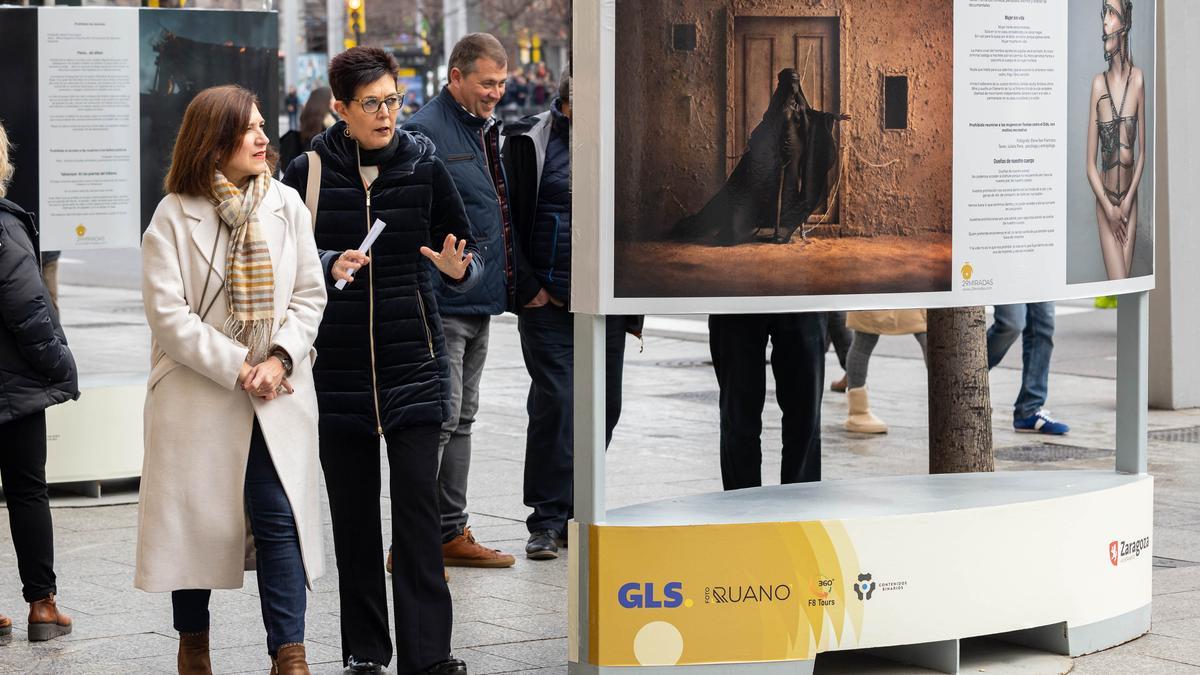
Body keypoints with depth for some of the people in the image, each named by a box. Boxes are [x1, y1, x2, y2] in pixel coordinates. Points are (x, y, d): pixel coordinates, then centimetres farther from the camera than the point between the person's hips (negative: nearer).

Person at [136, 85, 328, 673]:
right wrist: (237, 368, -15)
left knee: (279, 517, -6)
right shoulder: (174, 216, -5)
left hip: (275, 396, 2)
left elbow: (309, 295, 4)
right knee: (194, 517, 8)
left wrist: (279, 359, -11)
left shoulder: (287, 206, 4)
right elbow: (167, 313, -10)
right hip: (196, 394, -2)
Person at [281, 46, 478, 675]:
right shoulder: (307, 173, 0)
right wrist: (329, 268, -16)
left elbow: (467, 259, 7)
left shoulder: (424, 167, 1)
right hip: (337, 364, 1)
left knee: (417, 505, -8)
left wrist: (458, 269, -17)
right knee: (352, 510, 6)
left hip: (412, 362, -1)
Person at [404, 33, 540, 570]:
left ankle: (452, 532, 21)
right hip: (442, 305, -9)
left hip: (479, 304, 9)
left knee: (461, 419, 14)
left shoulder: (485, 132, 16)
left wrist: (524, 283, 25)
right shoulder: (426, 132, -13)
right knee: (438, 419, -9)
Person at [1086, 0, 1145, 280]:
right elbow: (1090, 164, -5)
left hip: (1130, 198, 1)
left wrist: (1127, 201, -9)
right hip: (1105, 200, -1)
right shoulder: (1099, 83, -8)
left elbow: (1142, 153, 0)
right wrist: (1109, 208, -13)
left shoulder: (1137, 79, -6)